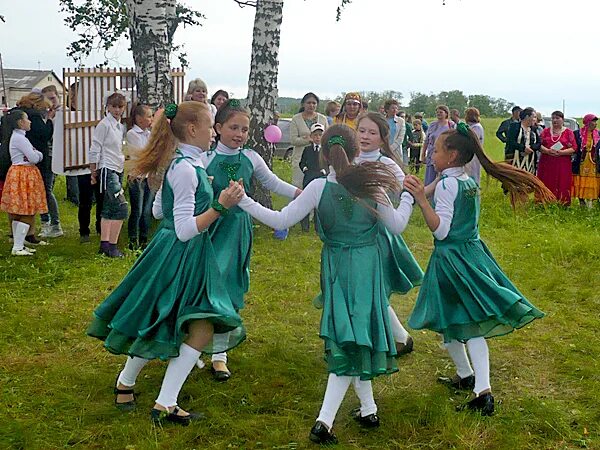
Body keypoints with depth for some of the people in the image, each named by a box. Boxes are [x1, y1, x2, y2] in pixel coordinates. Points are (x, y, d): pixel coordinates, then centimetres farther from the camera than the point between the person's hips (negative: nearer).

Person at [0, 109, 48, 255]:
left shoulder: (17, 136, 17)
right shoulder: (19, 138, -15)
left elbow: (40, 156, 16)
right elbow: (34, 158, -17)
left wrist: (35, 154, -4)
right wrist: (35, 154, 2)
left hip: (18, 174, 10)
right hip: (23, 176, -10)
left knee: (18, 214, 13)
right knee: (26, 214, -8)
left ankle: (18, 245, 19)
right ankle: (17, 248, -6)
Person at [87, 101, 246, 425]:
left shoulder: (178, 164, 8)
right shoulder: (187, 169, -21)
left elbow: (159, 210, 19)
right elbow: (186, 230, -23)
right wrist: (220, 206, -28)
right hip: (180, 255, -10)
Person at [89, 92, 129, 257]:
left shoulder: (121, 127, 14)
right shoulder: (104, 125, -9)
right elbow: (94, 150, -9)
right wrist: (94, 173, -8)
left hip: (118, 170, 8)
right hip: (107, 170, -8)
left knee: (108, 210, 10)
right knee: (121, 207, -15)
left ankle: (104, 244, 15)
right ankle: (112, 246, -11)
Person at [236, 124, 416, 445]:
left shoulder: (318, 188, -11)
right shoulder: (370, 185, -8)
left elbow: (280, 220, -11)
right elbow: (397, 226, 2)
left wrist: (242, 201, -4)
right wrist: (407, 196, 18)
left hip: (335, 267, 0)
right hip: (367, 267, 0)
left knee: (347, 339, 14)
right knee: (358, 339, 4)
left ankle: (368, 409, 25)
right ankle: (324, 420, -5)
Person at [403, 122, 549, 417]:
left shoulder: (446, 185, -17)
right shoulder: (470, 183, 8)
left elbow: (440, 230, -22)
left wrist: (422, 199, -31)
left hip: (450, 258, -8)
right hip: (472, 251, 8)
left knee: (451, 323, 10)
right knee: (472, 324, 4)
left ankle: (466, 376, 23)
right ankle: (482, 389, -1)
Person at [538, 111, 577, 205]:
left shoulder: (568, 132, 7)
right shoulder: (546, 131, 13)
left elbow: (574, 148, 0)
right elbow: (539, 145, 5)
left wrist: (561, 152, -16)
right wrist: (548, 151, -15)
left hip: (562, 165, -1)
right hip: (546, 163, 2)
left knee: (562, 185, -4)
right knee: (546, 184, -3)